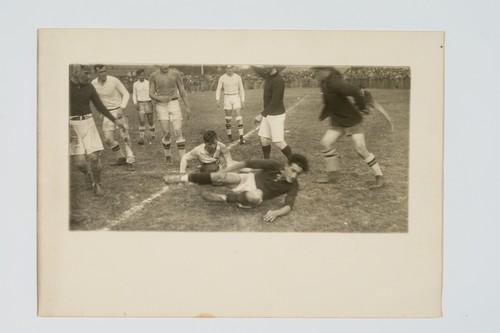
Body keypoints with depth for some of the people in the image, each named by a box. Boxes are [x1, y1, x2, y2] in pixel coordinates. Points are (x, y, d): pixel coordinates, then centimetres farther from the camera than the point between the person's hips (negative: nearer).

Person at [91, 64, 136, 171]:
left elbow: (126, 94, -7)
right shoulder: (94, 83, -5)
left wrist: (122, 108, -18)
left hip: (119, 110, -3)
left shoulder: (114, 80, -15)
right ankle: (121, 158, 16)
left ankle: (130, 161, -3)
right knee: (108, 139, -5)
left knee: (124, 136, -12)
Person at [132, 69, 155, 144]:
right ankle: (141, 138, -11)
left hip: (148, 102, 0)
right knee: (142, 121, -11)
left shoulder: (149, 83, 0)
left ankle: (152, 134, 32)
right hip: (140, 103, 0)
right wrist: (135, 103, -1)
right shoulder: (135, 84, 4)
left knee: (150, 120, 8)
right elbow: (134, 95, 13)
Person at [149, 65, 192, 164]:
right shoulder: (154, 76, 0)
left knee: (178, 133, -10)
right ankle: (167, 155, 22)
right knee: (166, 133, -5)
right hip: (161, 106, 0)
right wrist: (160, 98, -20)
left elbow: (182, 91, 5)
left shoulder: (175, 73, 0)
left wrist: (188, 107, 3)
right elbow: (151, 94, 2)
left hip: (174, 104, 0)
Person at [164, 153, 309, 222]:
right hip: (249, 180, 1)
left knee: (255, 196, -41)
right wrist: (221, 174, -12)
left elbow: (288, 206, -25)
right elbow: (246, 163, -13)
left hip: (256, 194, -1)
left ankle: (222, 198, -17)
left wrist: (276, 212, -49)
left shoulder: (293, 186, -15)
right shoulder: (274, 166, -17)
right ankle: (183, 178, -7)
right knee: (222, 176, -25)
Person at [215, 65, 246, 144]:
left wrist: (243, 101, 1)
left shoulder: (238, 77, -1)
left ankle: (241, 137, -10)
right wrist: (217, 100, -13)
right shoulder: (222, 78, -3)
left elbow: (241, 90, 5)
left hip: (236, 98, 0)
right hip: (227, 99, 0)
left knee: (239, 118, -11)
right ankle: (229, 135, 23)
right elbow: (218, 90, 0)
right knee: (228, 119, 4)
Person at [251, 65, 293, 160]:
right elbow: (258, 70, 27)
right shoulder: (267, 75, 3)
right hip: (268, 114, 8)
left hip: (276, 115, -8)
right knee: (264, 140, 7)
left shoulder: (278, 80, -23)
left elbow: (274, 102, -24)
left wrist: (262, 114, -24)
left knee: (279, 142, -5)